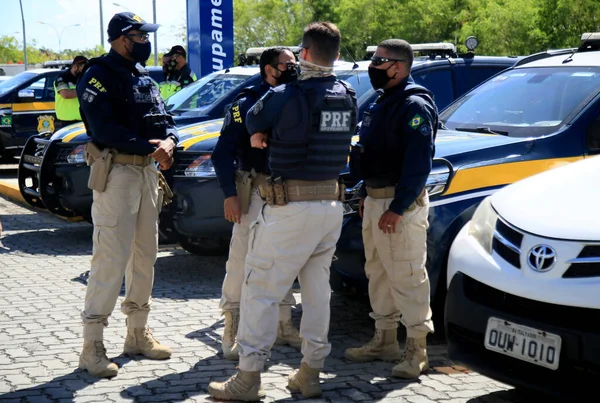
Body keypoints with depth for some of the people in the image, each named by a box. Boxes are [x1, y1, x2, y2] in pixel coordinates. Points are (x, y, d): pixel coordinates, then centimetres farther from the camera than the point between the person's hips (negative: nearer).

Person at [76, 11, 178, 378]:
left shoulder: (145, 79, 16)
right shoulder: (99, 76, -9)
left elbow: (164, 119, 13)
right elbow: (104, 129, -20)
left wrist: (169, 141, -10)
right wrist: (151, 147, -21)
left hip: (148, 171, 9)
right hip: (116, 172, -8)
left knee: (145, 255, 13)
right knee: (111, 259, -11)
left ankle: (138, 333, 26)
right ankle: (93, 345, -5)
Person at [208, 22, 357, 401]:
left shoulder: (286, 96, -14)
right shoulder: (348, 98, 5)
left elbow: (253, 121, 0)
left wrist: (262, 135, 21)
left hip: (291, 208, -6)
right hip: (332, 205, 7)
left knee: (261, 290, 1)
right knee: (318, 290, 14)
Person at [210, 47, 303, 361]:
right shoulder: (247, 104, -6)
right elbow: (222, 152, -11)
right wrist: (229, 194, -18)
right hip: (256, 192, -6)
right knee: (241, 259, -5)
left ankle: (282, 325, 26)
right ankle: (231, 329, 3)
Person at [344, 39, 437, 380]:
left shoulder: (415, 106, -14)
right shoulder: (382, 103, 16)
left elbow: (418, 163, -22)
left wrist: (397, 209, -24)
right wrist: (366, 195, 18)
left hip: (402, 203, -10)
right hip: (376, 200, 10)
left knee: (407, 276, -7)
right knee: (378, 272, 15)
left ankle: (417, 349, -1)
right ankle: (385, 340, 26)